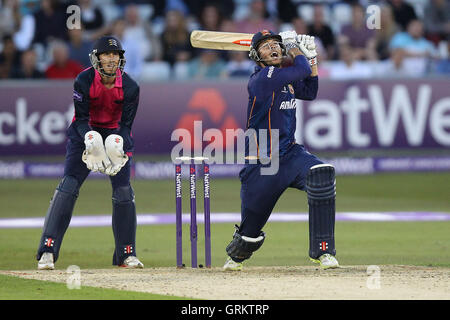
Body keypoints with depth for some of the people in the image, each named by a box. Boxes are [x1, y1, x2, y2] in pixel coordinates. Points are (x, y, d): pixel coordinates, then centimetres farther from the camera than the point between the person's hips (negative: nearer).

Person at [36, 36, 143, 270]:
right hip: (86, 134, -1)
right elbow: (81, 118, -17)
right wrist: (90, 146, -34)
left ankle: (126, 255, 7)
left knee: (123, 192, -7)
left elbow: (126, 124, -13)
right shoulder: (84, 81, -19)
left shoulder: (130, 87, -15)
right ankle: (47, 251, -17)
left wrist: (119, 152, -29)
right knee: (68, 186, -15)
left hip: (115, 135, 2)